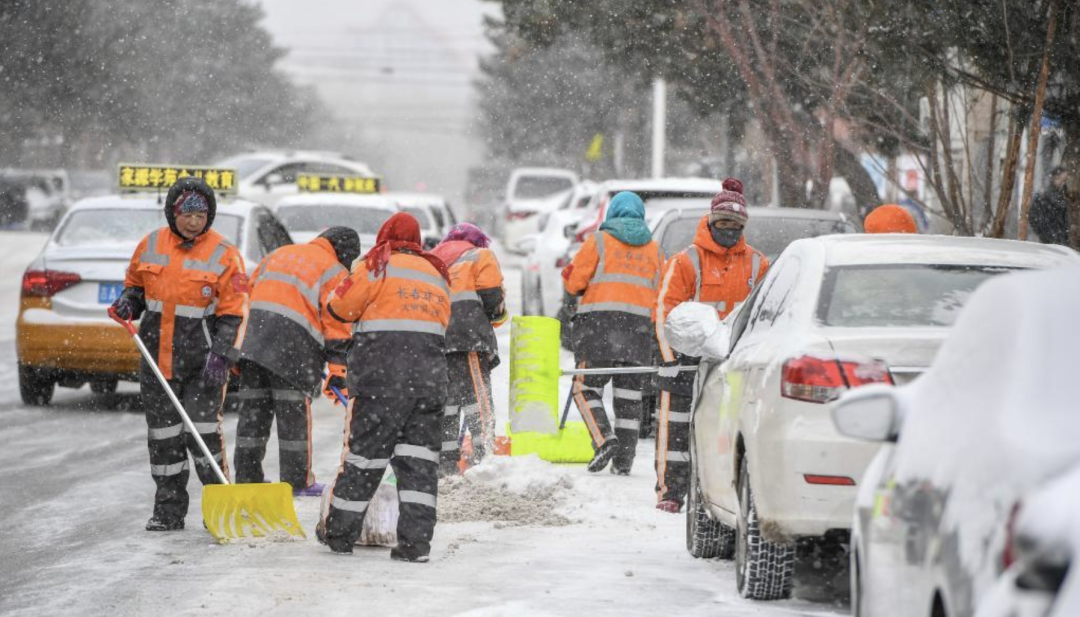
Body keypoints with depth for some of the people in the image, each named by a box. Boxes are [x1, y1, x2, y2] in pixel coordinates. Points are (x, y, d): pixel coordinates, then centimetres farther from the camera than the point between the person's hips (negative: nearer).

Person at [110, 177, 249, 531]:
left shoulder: (223, 255, -6)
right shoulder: (151, 245, 5)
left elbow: (233, 313, -8)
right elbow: (135, 285, 22)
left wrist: (221, 356, -17)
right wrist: (128, 302, -1)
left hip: (202, 357, -4)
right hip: (157, 353, 4)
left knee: (203, 429, -10)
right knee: (163, 434, 8)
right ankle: (169, 510, 16)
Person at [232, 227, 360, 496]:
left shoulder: (278, 254, 23)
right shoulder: (334, 272, 4)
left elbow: (249, 292, 23)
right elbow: (337, 324, -1)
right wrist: (337, 371, 0)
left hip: (253, 340, 5)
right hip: (293, 350, -5)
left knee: (253, 412, 9)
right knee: (294, 415, 1)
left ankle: (246, 477, 13)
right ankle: (297, 481, 3)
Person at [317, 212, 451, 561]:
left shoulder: (380, 263, 2)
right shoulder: (437, 274, 21)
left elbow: (341, 306, 0)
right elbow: (441, 326, 17)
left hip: (382, 373, -5)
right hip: (430, 374, 5)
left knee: (364, 452, 3)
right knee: (419, 457, 5)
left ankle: (339, 533, 14)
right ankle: (416, 541, -3)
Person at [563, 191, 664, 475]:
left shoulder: (600, 241, 0)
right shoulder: (654, 249, 13)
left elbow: (574, 280, -2)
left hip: (601, 324, -4)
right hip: (639, 328, 4)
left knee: (587, 387, 1)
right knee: (629, 395, 6)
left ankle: (604, 438, -21)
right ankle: (623, 461, 4)